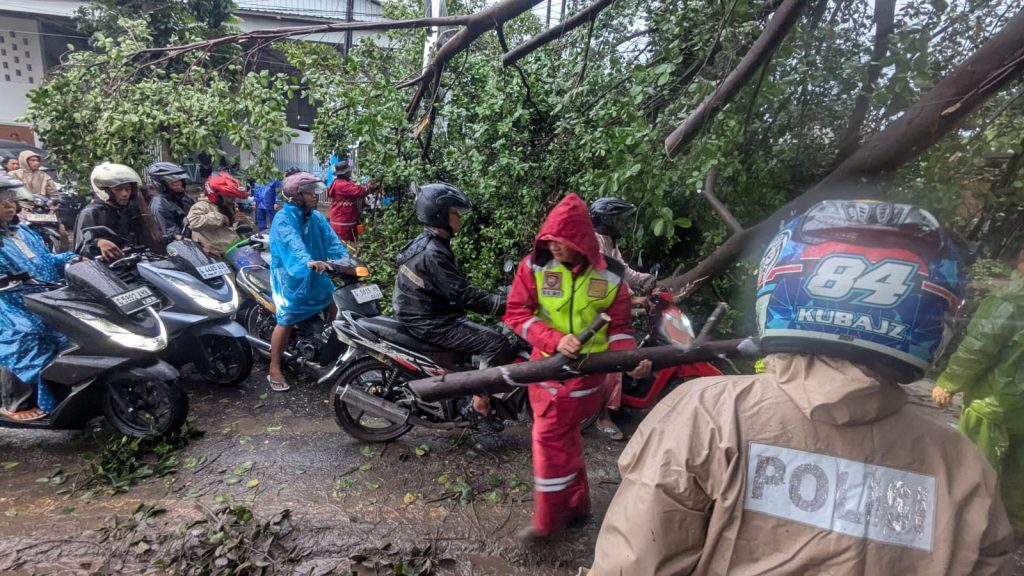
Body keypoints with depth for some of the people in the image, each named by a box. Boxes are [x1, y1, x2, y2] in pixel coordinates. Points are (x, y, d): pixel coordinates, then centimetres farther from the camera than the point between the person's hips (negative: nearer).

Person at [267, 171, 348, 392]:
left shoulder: (317, 217, 6)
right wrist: (309, 262, -52)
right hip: (291, 276, -7)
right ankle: (274, 370, 6)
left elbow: (331, 240, -3)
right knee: (287, 321, -7)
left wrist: (346, 259, -19)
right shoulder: (284, 219, -16)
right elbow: (293, 244, -34)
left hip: (316, 276, 7)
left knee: (335, 312, 10)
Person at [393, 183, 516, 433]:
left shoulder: (428, 243, 10)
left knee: (487, 333, 18)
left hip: (427, 314, 10)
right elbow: (464, 295, -28)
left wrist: (499, 300, 11)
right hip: (430, 323, -10)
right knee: (498, 344, -17)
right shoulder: (432, 254, -23)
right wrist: (507, 305, -24)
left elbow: (458, 287, 14)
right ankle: (478, 407, -7)